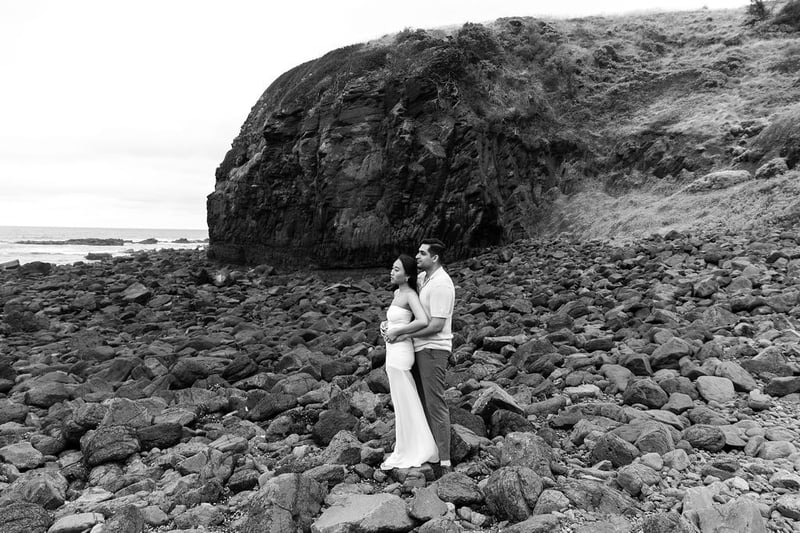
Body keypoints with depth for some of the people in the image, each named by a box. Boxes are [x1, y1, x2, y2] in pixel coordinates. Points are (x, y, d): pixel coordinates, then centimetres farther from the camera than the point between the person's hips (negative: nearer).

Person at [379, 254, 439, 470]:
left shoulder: (410, 295, -15)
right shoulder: (398, 293, 11)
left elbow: (423, 321, -30)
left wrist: (396, 331, -20)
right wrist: (385, 325, 6)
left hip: (400, 353, -10)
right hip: (395, 353, 10)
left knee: (404, 404, 1)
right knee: (406, 403, 16)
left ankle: (407, 454, 13)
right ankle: (413, 450, 27)